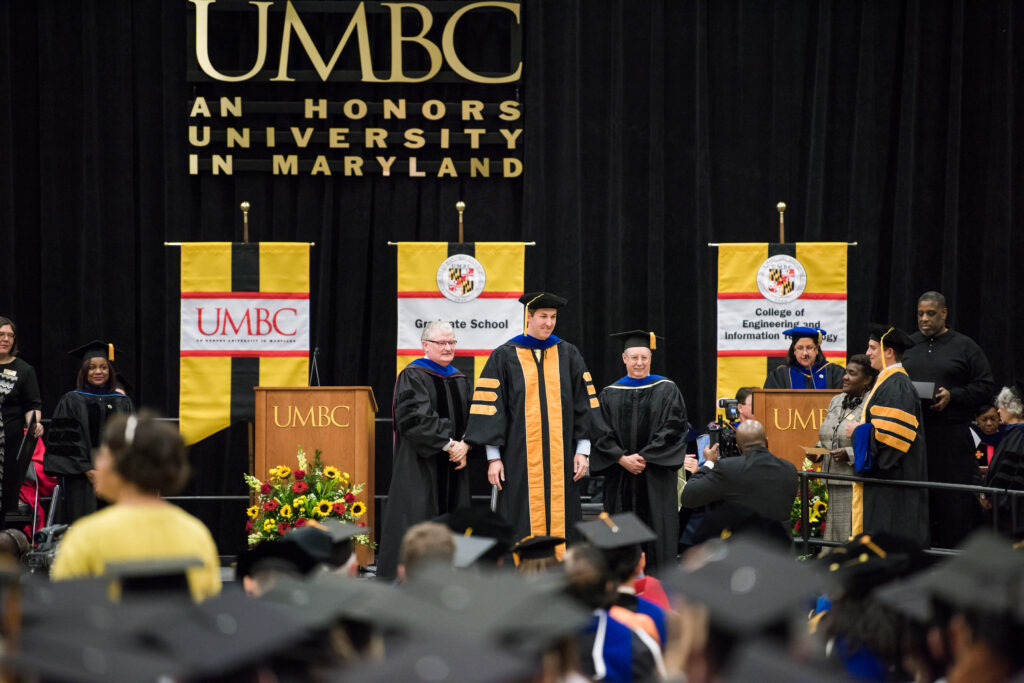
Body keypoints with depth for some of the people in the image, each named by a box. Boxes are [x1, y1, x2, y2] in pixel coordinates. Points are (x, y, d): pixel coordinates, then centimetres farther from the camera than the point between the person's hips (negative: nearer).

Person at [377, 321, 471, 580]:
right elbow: (416, 418, -17)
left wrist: (464, 446, -7)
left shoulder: (459, 380, 15)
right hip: (421, 465, -7)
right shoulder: (413, 377, -6)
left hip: (452, 466, 7)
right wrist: (448, 444, -18)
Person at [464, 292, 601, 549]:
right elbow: (490, 407, 0)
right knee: (523, 527, -4)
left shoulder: (569, 355, 10)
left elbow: (585, 404, 10)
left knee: (558, 527, 0)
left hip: (560, 459, 2)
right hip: (521, 459, -2)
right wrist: (493, 456, -6)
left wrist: (583, 450, 2)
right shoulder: (505, 357, 3)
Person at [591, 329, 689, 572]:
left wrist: (644, 457, -13)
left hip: (655, 476, -2)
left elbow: (674, 429, -6)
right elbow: (602, 434, 3)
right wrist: (622, 459, -12)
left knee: (657, 529, -4)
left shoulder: (666, 390, 3)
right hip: (620, 478, 2)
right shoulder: (610, 394, 9)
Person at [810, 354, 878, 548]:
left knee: (854, 535, -8)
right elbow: (825, 437, 25)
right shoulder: (836, 401, 16)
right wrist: (819, 450, 6)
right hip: (835, 482, 8)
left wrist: (850, 454, -21)